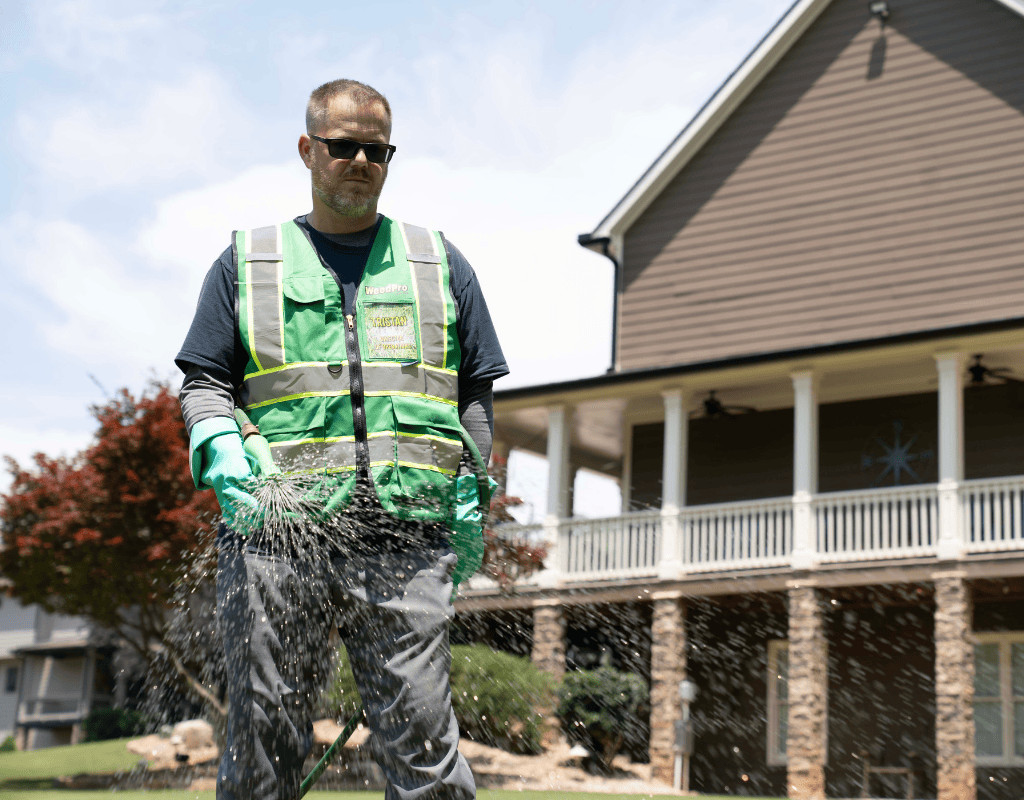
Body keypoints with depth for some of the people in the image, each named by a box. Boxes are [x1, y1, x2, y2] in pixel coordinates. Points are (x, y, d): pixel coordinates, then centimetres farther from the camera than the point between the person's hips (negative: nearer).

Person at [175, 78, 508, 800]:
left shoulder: (440, 264, 20)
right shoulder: (247, 264, 17)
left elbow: (475, 391, 20)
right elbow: (204, 381, 13)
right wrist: (219, 443, -8)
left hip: (406, 538, 0)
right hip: (277, 531, 0)